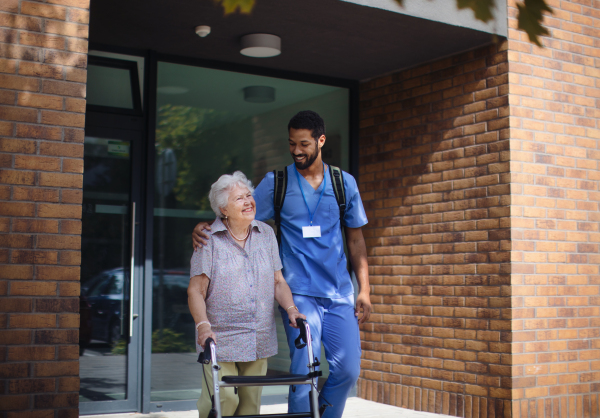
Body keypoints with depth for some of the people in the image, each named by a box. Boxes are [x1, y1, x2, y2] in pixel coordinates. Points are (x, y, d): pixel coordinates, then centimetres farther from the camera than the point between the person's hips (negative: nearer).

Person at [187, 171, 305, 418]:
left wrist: (291, 308, -6)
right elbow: (196, 290, -8)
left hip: (259, 339, 4)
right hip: (220, 338, -4)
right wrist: (203, 325, -23)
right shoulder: (209, 239, -4)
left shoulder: (266, 234, 9)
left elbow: (278, 282, 12)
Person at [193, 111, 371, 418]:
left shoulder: (345, 183, 9)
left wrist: (364, 289, 7)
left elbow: (356, 239, 13)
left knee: (348, 369, 1)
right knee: (304, 374, -9)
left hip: (340, 293, 3)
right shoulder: (275, 183, 2)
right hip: (299, 293, -3)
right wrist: (204, 228, -16)